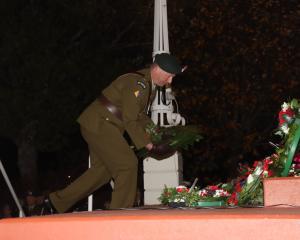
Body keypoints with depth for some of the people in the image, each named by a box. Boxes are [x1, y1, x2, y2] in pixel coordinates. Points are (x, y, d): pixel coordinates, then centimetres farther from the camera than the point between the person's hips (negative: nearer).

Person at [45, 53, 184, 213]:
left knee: (102, 170, 13)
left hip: (99, 125, 10)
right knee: (127, 165, -11)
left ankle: (57, 201, 20)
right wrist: (148, 145, -19)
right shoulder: (136, 83, -21)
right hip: (99, 123, -10)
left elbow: (140, 115, 19)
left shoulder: (150, 85, 10)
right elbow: (130, 120, -22)